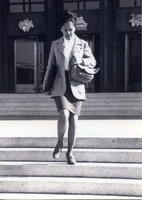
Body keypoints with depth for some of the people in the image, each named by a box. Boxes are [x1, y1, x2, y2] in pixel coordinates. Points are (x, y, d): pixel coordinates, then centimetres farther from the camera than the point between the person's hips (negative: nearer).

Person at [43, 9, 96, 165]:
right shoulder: (55, 44, 10)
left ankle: (70, 152, 14)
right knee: (64, 115, -20)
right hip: (60, 86, -1)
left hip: (76, 87, 1)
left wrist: (82, 60, -10)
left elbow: (93, 61, 11)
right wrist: (46, 85, 11)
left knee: (73, 120, 0)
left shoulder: (82, 44, 10)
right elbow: (50, 66, 13)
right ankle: (59, 143, 6)